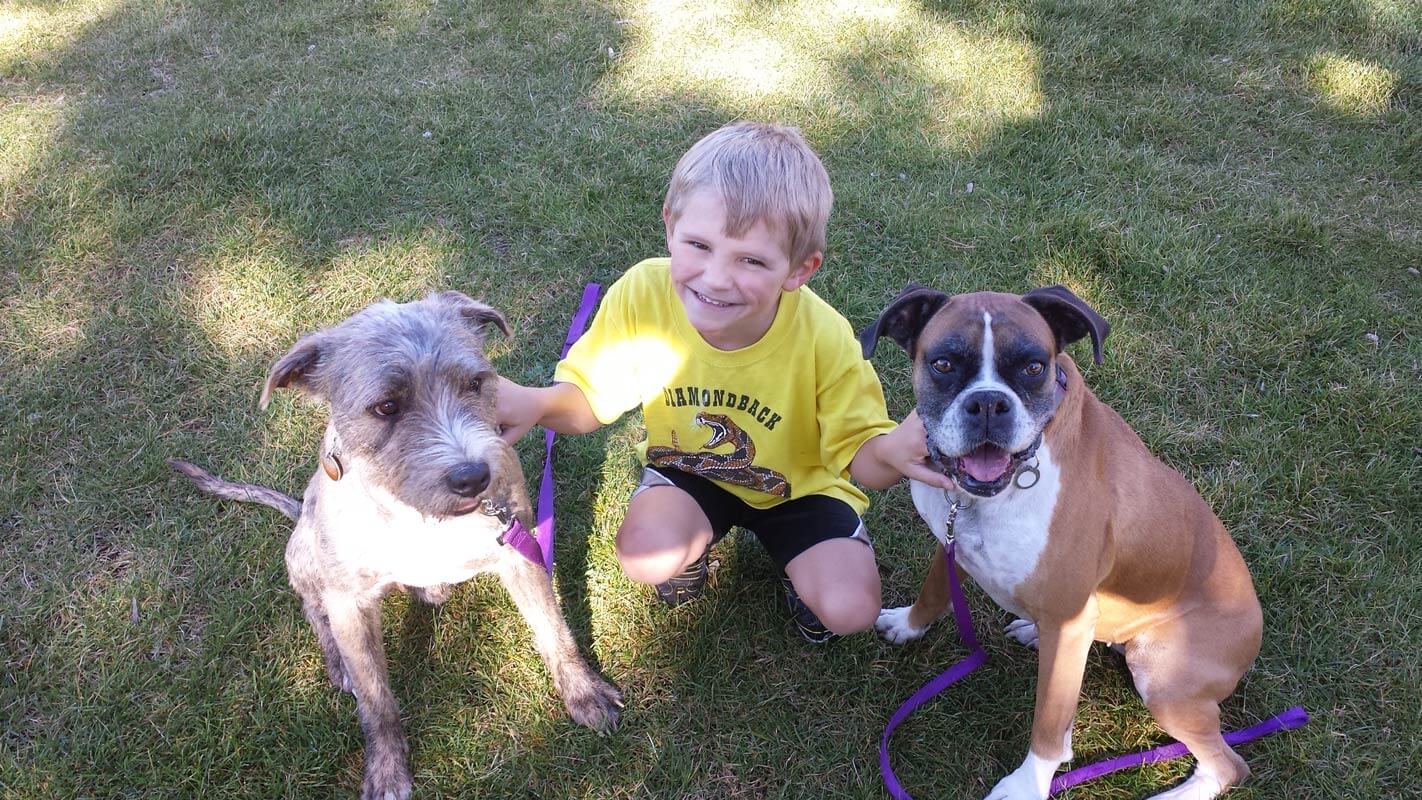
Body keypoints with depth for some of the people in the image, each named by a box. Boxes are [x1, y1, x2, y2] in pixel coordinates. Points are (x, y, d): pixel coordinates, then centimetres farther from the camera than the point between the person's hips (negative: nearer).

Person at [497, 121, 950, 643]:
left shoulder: (824, 340, -31)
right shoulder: (642, 295, -27)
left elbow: (857, 454, -21)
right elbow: (590, 398, -13)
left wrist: (891, 451, -46)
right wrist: (537, 403, -37)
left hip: (798, 482, -1)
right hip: (690, 468, 1)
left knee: (849, 608, -19)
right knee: (646, 554, -28)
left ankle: (795, 563, 17)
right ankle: (695, 542, 11)